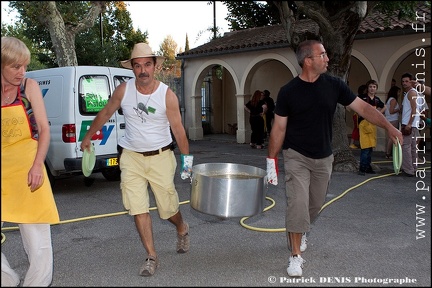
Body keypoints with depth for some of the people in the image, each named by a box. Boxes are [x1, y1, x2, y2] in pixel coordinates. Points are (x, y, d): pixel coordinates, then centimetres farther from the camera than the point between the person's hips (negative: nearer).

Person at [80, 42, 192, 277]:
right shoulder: (123, 90, -5)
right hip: (131, 157, 2)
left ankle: (182, 229, 41)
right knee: (138, 208, -2)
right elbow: (105, 113, 10)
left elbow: (178, 129, -5)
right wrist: (88, 137, 18)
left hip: (160, 157, -2)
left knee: (167, 208, 6)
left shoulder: (167, 95, -11)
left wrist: (186, 156, -3)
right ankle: (151, 257, 11)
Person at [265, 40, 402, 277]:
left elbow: (363, 107, -2)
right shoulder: (288, 92, -10)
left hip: (323, 158, 4)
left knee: (315, 204, 14)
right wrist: (271, 160, -5)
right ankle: (296, 255, 4)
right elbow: (279, 128, -5)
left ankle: (298, 232, 44)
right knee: (297, 204, -10)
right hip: (296, 157, -3)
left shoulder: (334, 85, -4)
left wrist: (388, 126, -13)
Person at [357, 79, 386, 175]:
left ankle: (368, 166, 19)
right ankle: (362, 168, -4)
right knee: (365, 147, -11)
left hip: (373, 123, 6)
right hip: (364, 123, -6)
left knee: (371, 147, 9)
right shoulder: (363, 98, -6)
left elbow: (384, 107, 29)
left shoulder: (376, 99, 12)